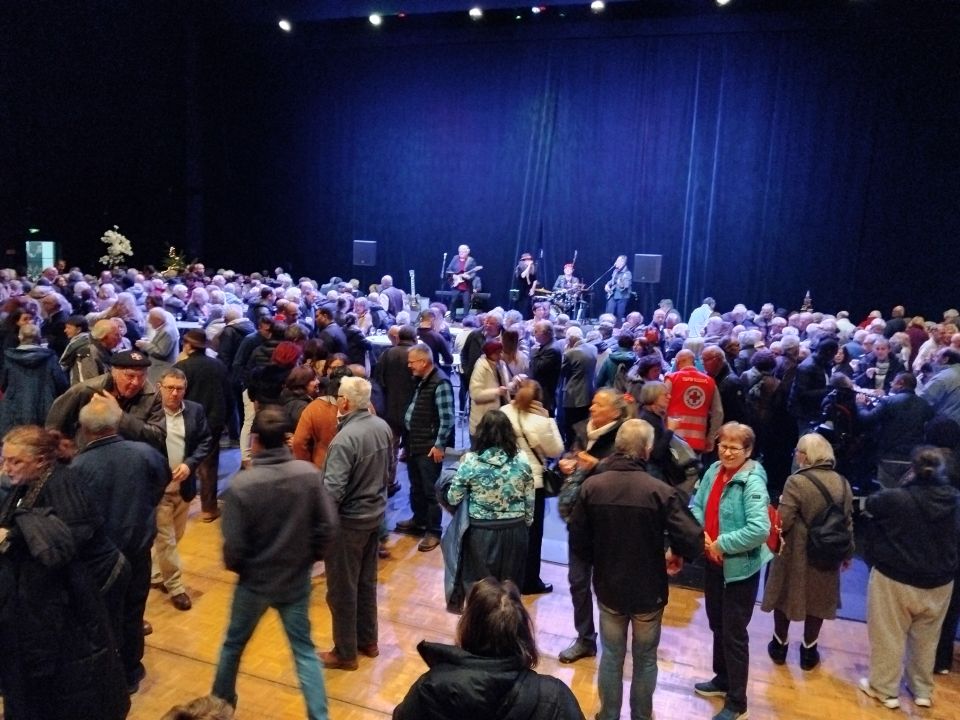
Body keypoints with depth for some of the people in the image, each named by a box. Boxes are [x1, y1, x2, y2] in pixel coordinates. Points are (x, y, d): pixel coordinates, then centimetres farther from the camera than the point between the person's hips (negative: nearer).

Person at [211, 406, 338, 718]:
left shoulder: (241, 484, -22)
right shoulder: (310, 474, -15)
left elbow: (234, 544, -16)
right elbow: (328, 525, -10)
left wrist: (235, 567, 6)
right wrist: (310, 556, 7)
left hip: (255, 581, -1)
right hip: (297, 579, 1)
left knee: (233, 644, 25)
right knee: (305, 650, 16)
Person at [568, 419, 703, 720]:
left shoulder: (591, 486, -12)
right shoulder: (660, 491, -20)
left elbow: (577, 541, -6)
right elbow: (693, 540, -22)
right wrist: (677, 555, -1)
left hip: (608, 587, 2)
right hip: (648, 590, -2)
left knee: (611, 656, 19)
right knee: (645, 658, 19)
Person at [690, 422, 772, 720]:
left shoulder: (753, 482, -22)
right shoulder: (713, 471, -3)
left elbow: (760, 530, -30)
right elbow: (696, 506, 5)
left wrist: (721, 543, -22)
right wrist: (701, 534, -12)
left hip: (740, 568, -7)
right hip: (712, 563, 7)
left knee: (734, 634, 6)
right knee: (717, 626, 23)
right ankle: (722, 679, 45)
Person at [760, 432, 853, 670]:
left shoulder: (797, 481, -21)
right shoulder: (842, 483, -4)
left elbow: (783, 522, -22)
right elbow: (848, 522, 6)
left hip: (795, 554, -4)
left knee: (785, 596, 16)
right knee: (817, 599, 19)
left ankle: (780, 646, 31)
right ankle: (809, 651, 30)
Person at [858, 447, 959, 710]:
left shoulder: (895, 498, -22)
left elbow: (868, 506, -1)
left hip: (894, 579, -4)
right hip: (939, 582, 5)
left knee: (888, 637, 12)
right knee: (926, 639, 22)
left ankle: (884, 689, 24)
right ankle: (922, 690, 36)